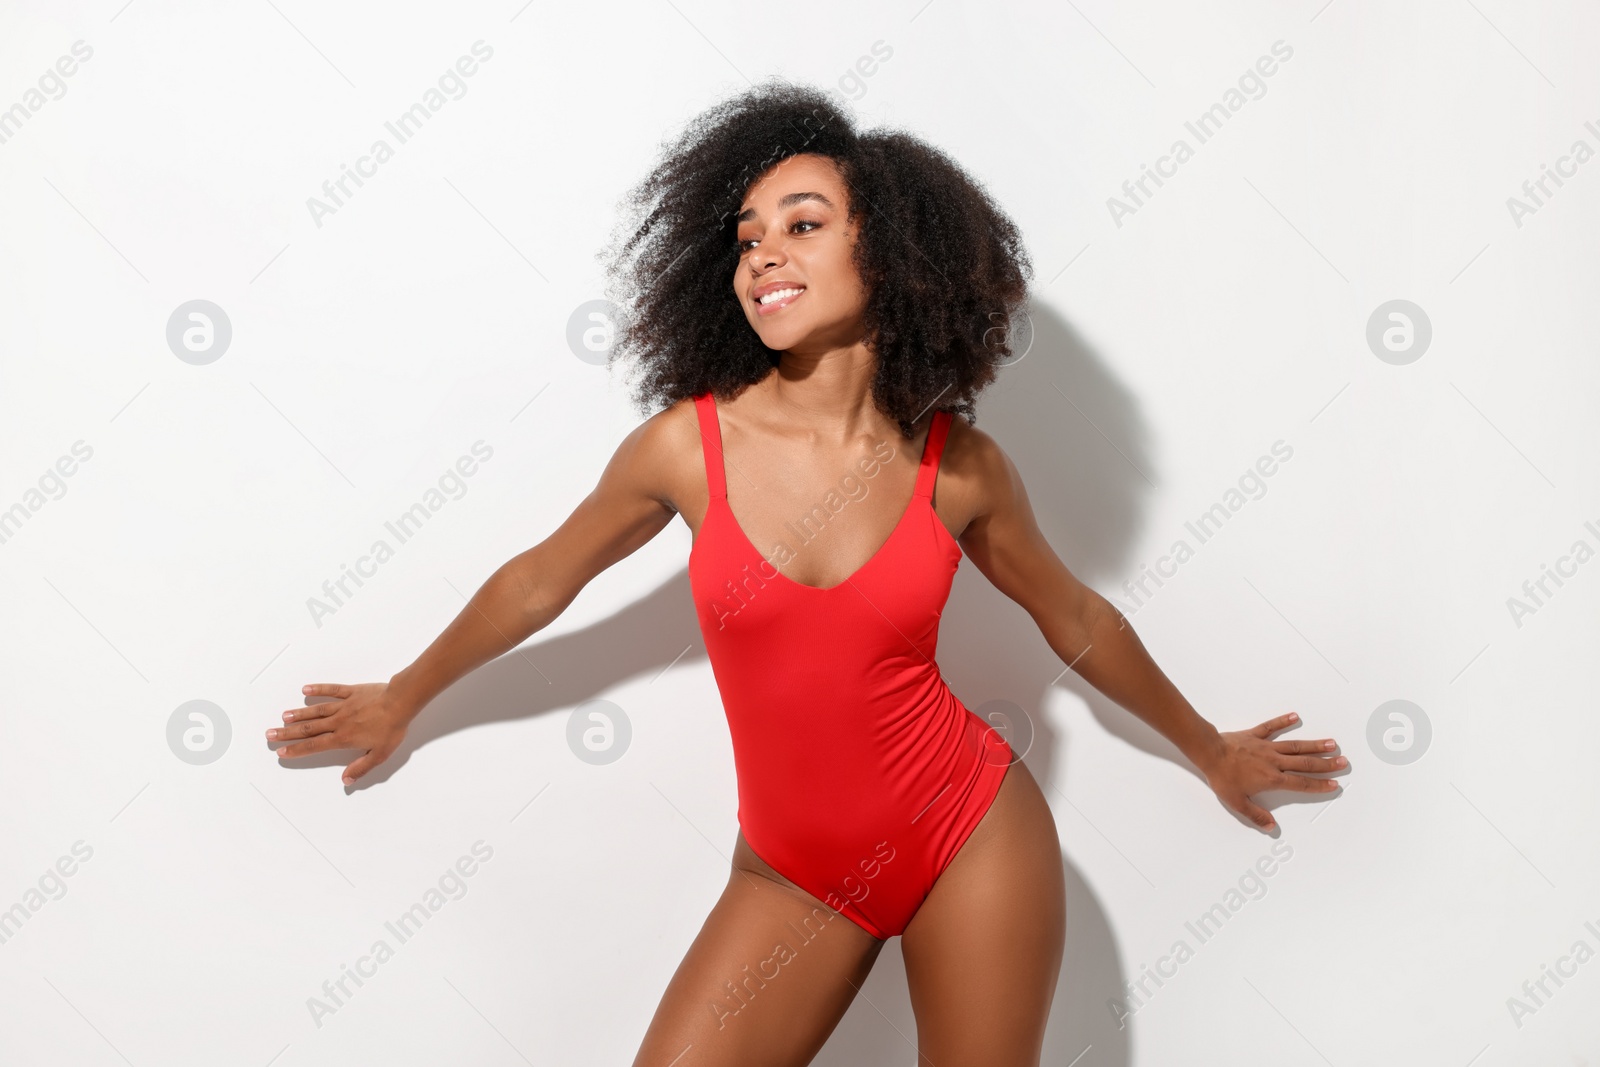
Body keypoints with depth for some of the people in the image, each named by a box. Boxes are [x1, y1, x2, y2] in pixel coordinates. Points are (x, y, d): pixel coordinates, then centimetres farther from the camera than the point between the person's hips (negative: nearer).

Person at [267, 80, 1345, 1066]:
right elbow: (539, 582, 7)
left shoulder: (959, 466, -8)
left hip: (975, 839, 0)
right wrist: (403, 700, 21)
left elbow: (1076, 620, 9)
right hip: (794, 871, 1)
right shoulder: (688, 444, -10)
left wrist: (1210, 750, 22)